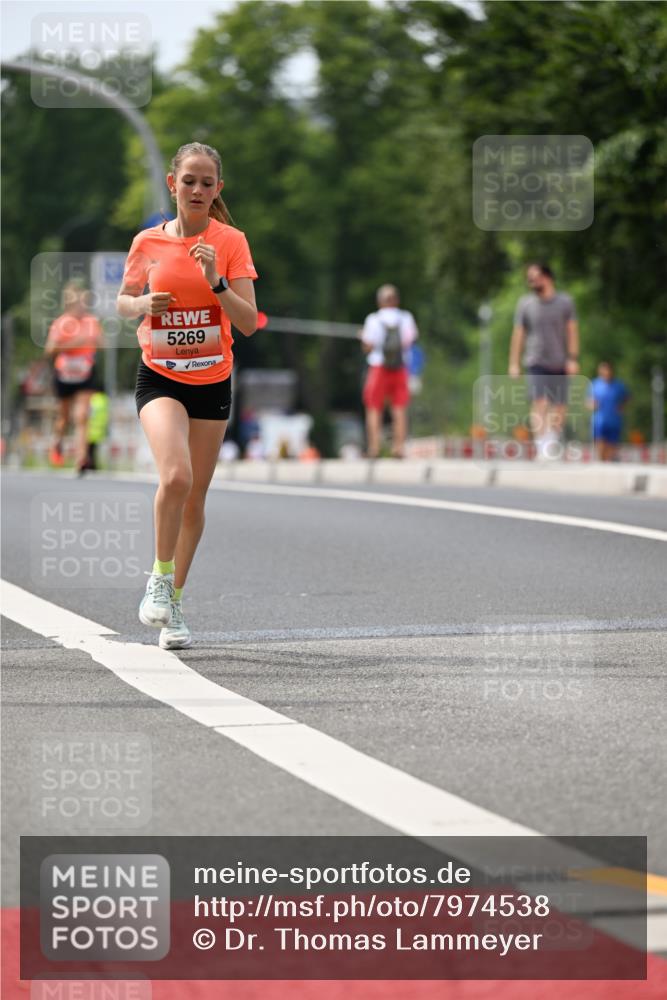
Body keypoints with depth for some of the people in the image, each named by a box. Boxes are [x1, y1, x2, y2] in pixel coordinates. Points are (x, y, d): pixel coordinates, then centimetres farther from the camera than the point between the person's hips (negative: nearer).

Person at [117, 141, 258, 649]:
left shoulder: (231, 242, -6)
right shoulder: (148, 243, -3)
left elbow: (249, 323, -10)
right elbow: (124, 300, 12)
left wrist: (216, 281, -25)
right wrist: (143, 304, -10)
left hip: (212, 381, 1)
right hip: (159, 378, -1)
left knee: (194, 497, 7)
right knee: (175, 476, -25)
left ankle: (173, 600, 24)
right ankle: (159, 577, -5)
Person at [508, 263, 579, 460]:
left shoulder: (565, 302, 5)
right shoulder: (525, 303, 5)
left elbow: (572, 331, 4)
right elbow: (518, 334, 7)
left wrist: (573, 359, -5)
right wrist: (514, 363, 2)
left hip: (559, 363, 1)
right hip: (536, 362, -1)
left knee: (560, 406, 3)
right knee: (539, 403, -16)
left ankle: (554, 442, 21)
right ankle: (541, 445, -20)